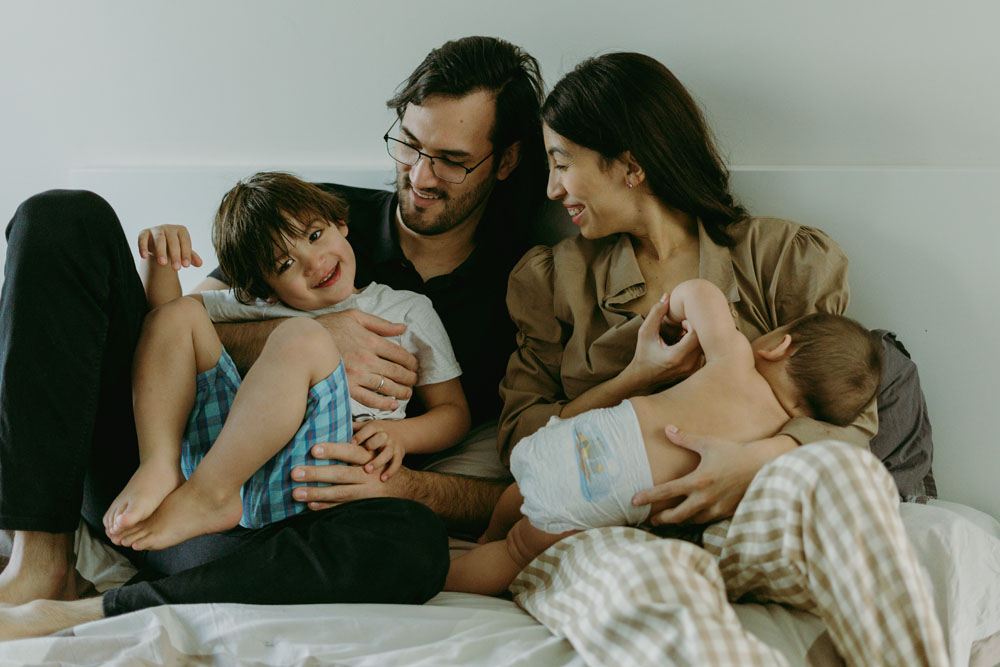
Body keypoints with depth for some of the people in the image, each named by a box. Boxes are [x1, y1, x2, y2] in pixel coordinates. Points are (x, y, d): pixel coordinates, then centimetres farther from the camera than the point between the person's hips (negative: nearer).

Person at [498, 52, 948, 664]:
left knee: (832, 472, -36)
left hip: (741, 522, 0)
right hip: (600, 531, 0)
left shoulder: (784, 258, 10)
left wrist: (759, 458, -19)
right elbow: (519, 441, 12)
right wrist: (634, 381, -2)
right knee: (656, 584, -40)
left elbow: (850, 413, 3)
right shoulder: (553, 280, 16)